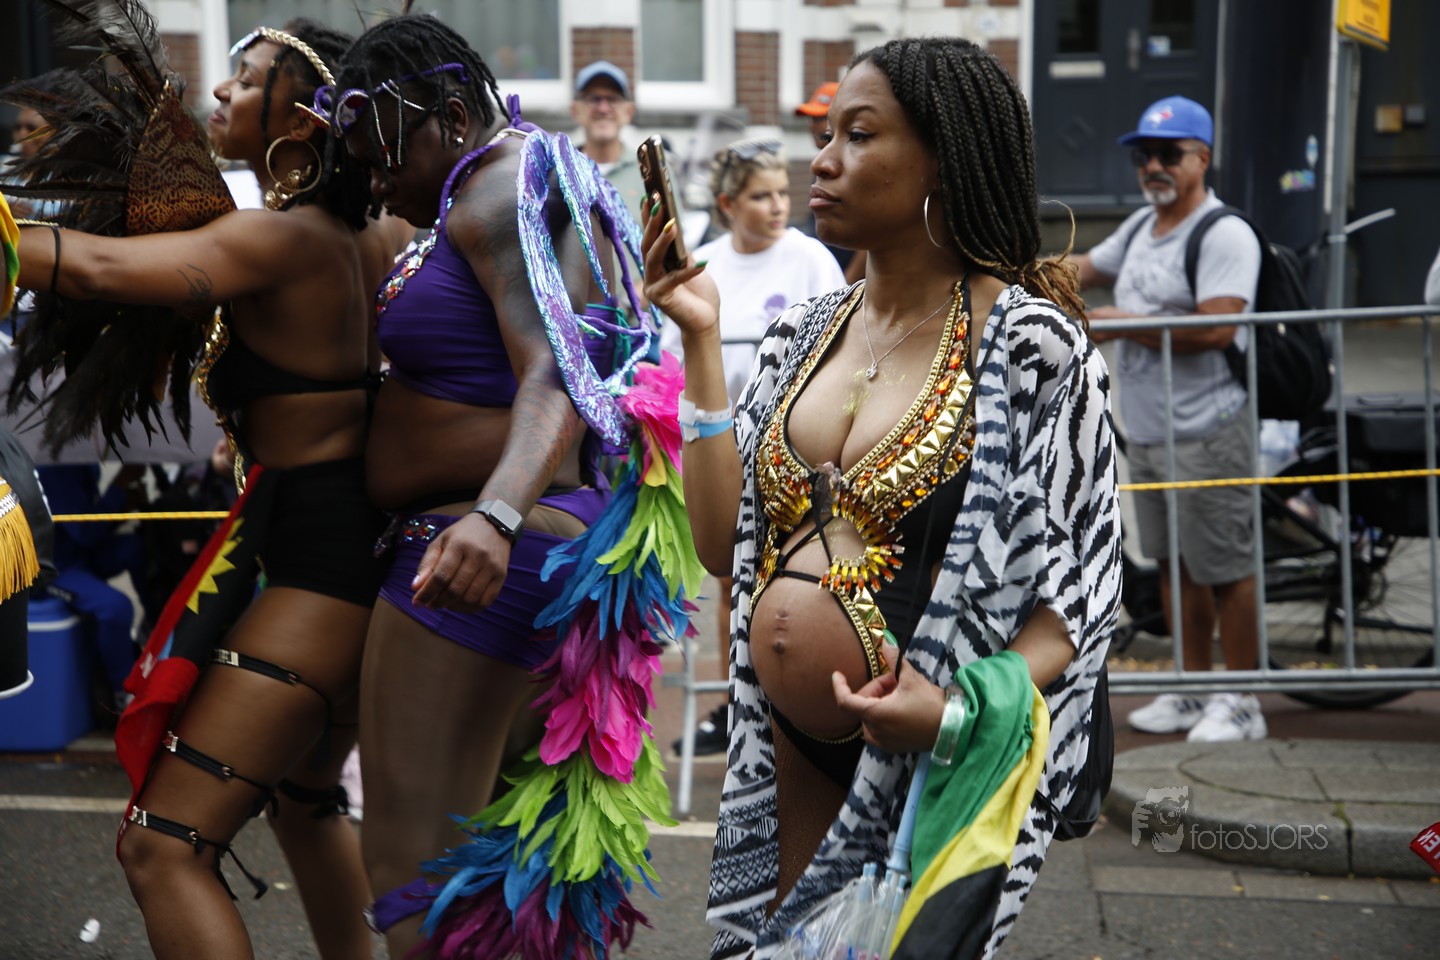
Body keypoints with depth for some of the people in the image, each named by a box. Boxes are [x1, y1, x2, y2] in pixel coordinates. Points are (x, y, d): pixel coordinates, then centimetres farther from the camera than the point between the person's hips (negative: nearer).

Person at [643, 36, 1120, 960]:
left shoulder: (1029, 346, -11)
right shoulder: (803, 334, 6)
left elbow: (1080, 585, -11)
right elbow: (723, 543, 2)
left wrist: (963, 709, -28)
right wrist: (701, 338, -1)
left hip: (930, 760, -5)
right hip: (790, 759, 6)